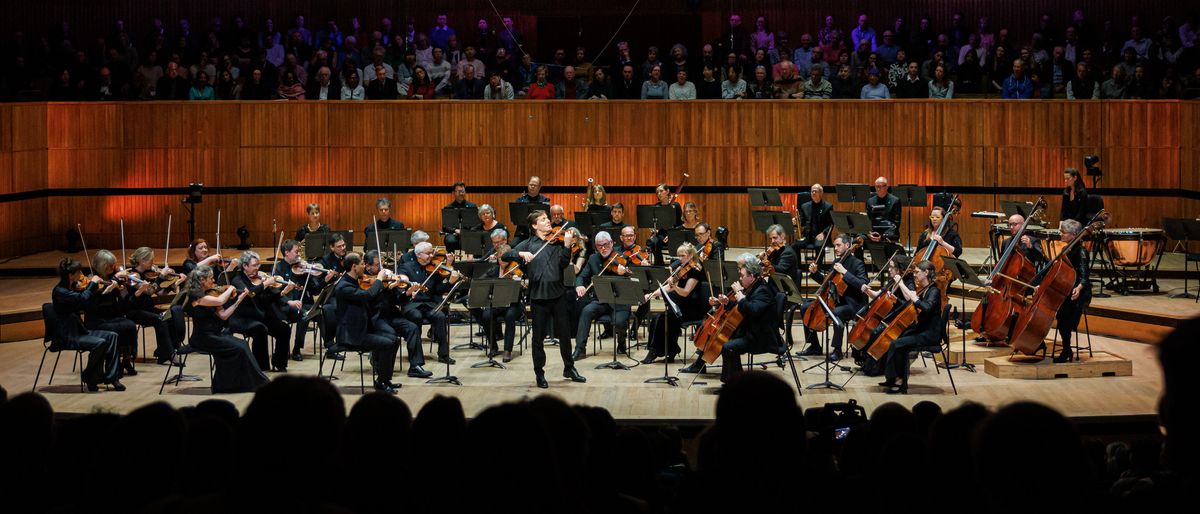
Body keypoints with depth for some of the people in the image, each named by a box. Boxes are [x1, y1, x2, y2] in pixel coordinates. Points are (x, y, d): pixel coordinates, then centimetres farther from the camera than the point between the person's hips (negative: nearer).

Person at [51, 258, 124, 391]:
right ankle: (90, 379, -5)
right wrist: (92, 283, -18)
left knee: (112, 336, -4)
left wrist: (106, 289, 9)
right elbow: (82, 298, -33)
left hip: (78, 331, 9)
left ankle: (111, 376, -5)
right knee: (99, 343, -26)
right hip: (66, 337, -9)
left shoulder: (73, 287, 9)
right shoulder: (59, 291, -18)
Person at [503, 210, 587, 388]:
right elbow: (505, 256, -2)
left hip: (558, 293, 1)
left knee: (564, 333, 9)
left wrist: (567, 245, -20)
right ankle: (539, 373, 16)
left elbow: (564, 264, -6)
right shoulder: (528, 244, 6)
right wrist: (521, 254, -20)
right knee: (539, 336, 5)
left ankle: (569, 368, 25)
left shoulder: (557, 241, 6)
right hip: (538, 294, -1)